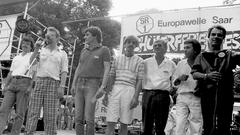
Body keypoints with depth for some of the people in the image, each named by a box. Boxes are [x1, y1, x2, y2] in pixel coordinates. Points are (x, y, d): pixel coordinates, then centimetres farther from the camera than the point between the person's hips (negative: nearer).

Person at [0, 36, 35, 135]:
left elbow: (34, 72, -4)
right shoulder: (16, 58, 24)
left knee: (20, 113, -9)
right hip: (13, 84, 5)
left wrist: (30, 86, -17)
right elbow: (10, 73, 22)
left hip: (25, 83, -5)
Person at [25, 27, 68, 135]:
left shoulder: (62, 54, 12)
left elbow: (64, 71, 3)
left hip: (53, 83, -2)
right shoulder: (41, 50, 19)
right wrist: (36, 49, -4)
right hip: (39, 81, 2)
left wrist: (62, 86, -9)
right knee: (33, 112, -5)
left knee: (50, 114, -4)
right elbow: (31, 62, 5)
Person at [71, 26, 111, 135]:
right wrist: (73, 84, 10)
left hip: (93, 85, -6)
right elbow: (78, 68, 18)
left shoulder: (104, 50, 1)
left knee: (89, 118, -11)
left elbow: (107, 69, -7)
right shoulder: (84, 50, 18)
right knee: (78, 117, 1)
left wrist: (103, 86, -18)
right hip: (80, 85, 6)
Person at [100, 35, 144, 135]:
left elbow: (139, 81, 0)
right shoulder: (117, 59, 14)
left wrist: (136, 97, -10)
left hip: (130, 91, -2)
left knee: (124, 123, 2)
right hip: (115, 90, 2)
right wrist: (106, 94, 3)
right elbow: (111, 77, 11)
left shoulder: (139, 61, 6)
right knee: (111, 122, -5)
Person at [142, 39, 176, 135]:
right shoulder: (146, 62, 9)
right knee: (147, 126, 2)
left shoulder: (171, 64, 9)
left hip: (163, 95, 0)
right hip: (148, 94, 0)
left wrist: (172, 88, 7)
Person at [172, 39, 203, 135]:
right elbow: (174, 83, 19)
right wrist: (179, 78, 0)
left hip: (196, 98, -3)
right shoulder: (181, 64, 16)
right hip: (182, 97, 3)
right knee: (180, 126, -4)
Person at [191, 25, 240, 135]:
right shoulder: (202, 56, 17)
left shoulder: (229, 55, 15)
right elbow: (194, 74, 6)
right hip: (207, 95, 0)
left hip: (225, 95, 0)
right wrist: (207, 76, -13)